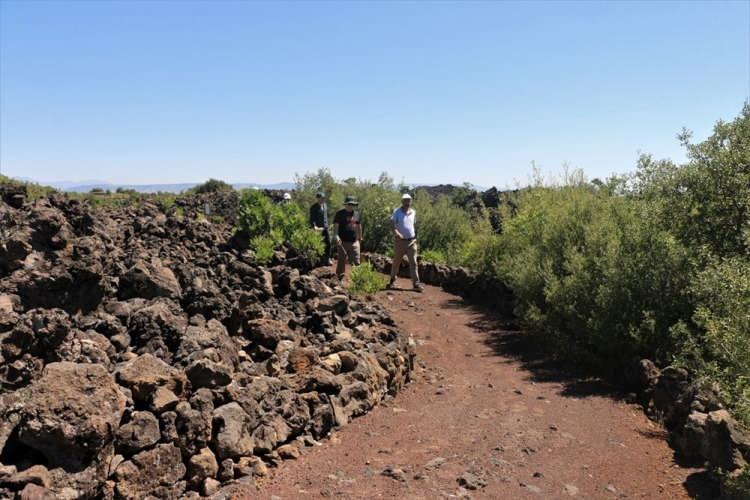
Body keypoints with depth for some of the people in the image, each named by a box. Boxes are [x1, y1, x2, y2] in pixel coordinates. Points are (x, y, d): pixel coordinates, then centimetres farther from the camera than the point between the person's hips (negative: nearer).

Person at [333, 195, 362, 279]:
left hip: (354, 242, 5)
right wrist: (336, 235, -27)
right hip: (343, 242, -5)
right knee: (342, 261, 2)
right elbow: (336, 225, -13)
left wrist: (360, 238, 24)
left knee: (356, 262, 6)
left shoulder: (356, 214, 12)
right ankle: (339, 277, 13)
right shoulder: (340, 213, -4)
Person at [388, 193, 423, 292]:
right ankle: (392, 280, 31)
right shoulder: (397, 212, -6)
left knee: (413, 262, -3)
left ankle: (416, 283, -2)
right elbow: (392, 225, -15)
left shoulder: (413, 212, 7)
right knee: (396, 261, 11)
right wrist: (396, 233, -32)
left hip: (411, 241, 2)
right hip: (400, 241, -2)